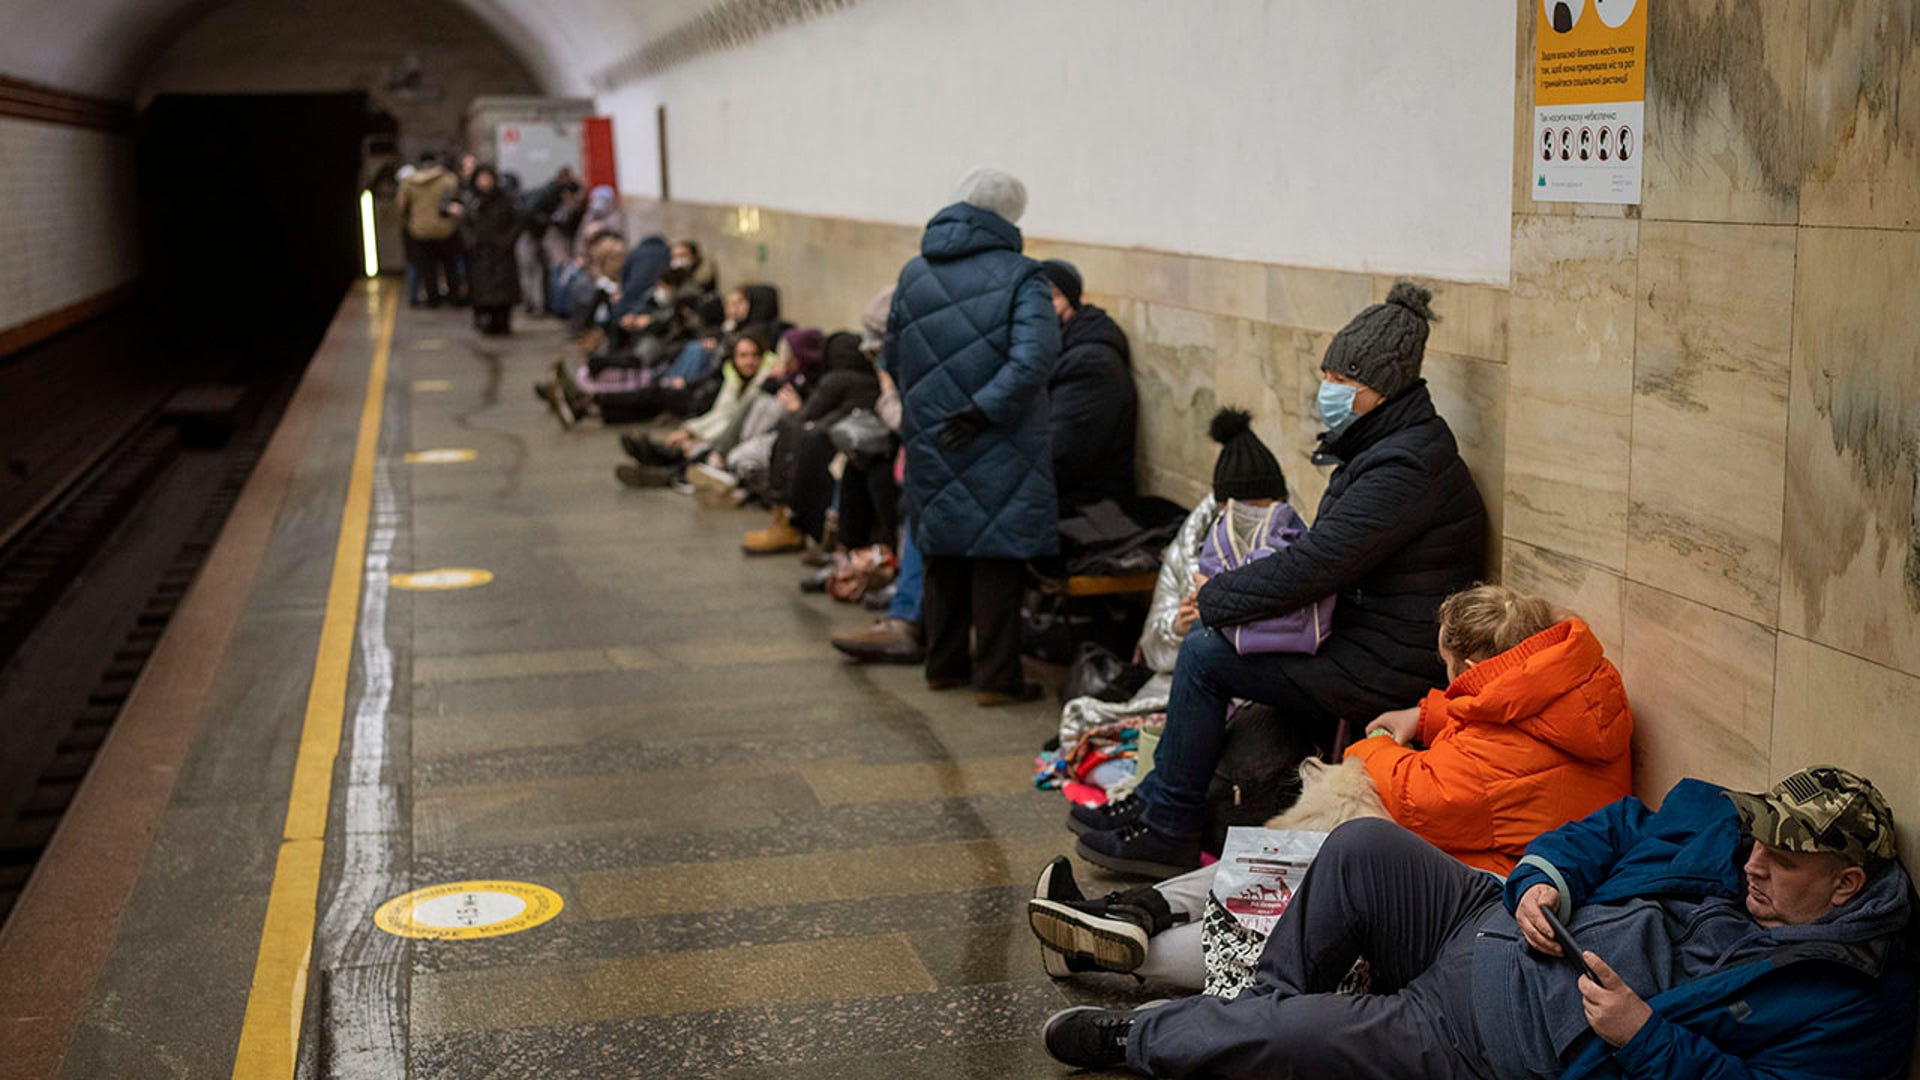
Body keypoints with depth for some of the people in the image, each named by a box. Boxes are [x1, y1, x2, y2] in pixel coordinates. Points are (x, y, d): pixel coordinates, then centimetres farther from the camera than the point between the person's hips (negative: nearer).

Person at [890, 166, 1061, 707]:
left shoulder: (913, 274, 6)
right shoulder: (1020, 276, -10)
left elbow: (892, 355, 13)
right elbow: (1035, 355, -23)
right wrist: (984, 409, -22)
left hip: (930, 440, 5)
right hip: (998, 447, -5)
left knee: (944, 550, 17)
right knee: (997, 553, 3)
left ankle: (944, 663, 26)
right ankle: (997, 676, 6)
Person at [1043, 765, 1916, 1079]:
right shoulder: (1719, 820, 5)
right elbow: (1610, 829, 16)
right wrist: (1541, 880, -3)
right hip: (1491, 931, 7)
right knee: (1364, 847, -13)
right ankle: (1266, 996, 10)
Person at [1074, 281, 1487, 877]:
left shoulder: (1403, 469, -23)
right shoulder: (1382, 445, 11)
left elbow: (1312, 565, -25)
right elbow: (1323, 553, 16)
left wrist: (1214, 598, -12)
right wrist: (1223, 592, 4)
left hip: (1389, 668, -10)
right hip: (1364, 638, 10)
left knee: (1204, 654, -10)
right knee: (1213, 639, 12)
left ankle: (1168, 833, 2)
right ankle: (1154, 801, 18)